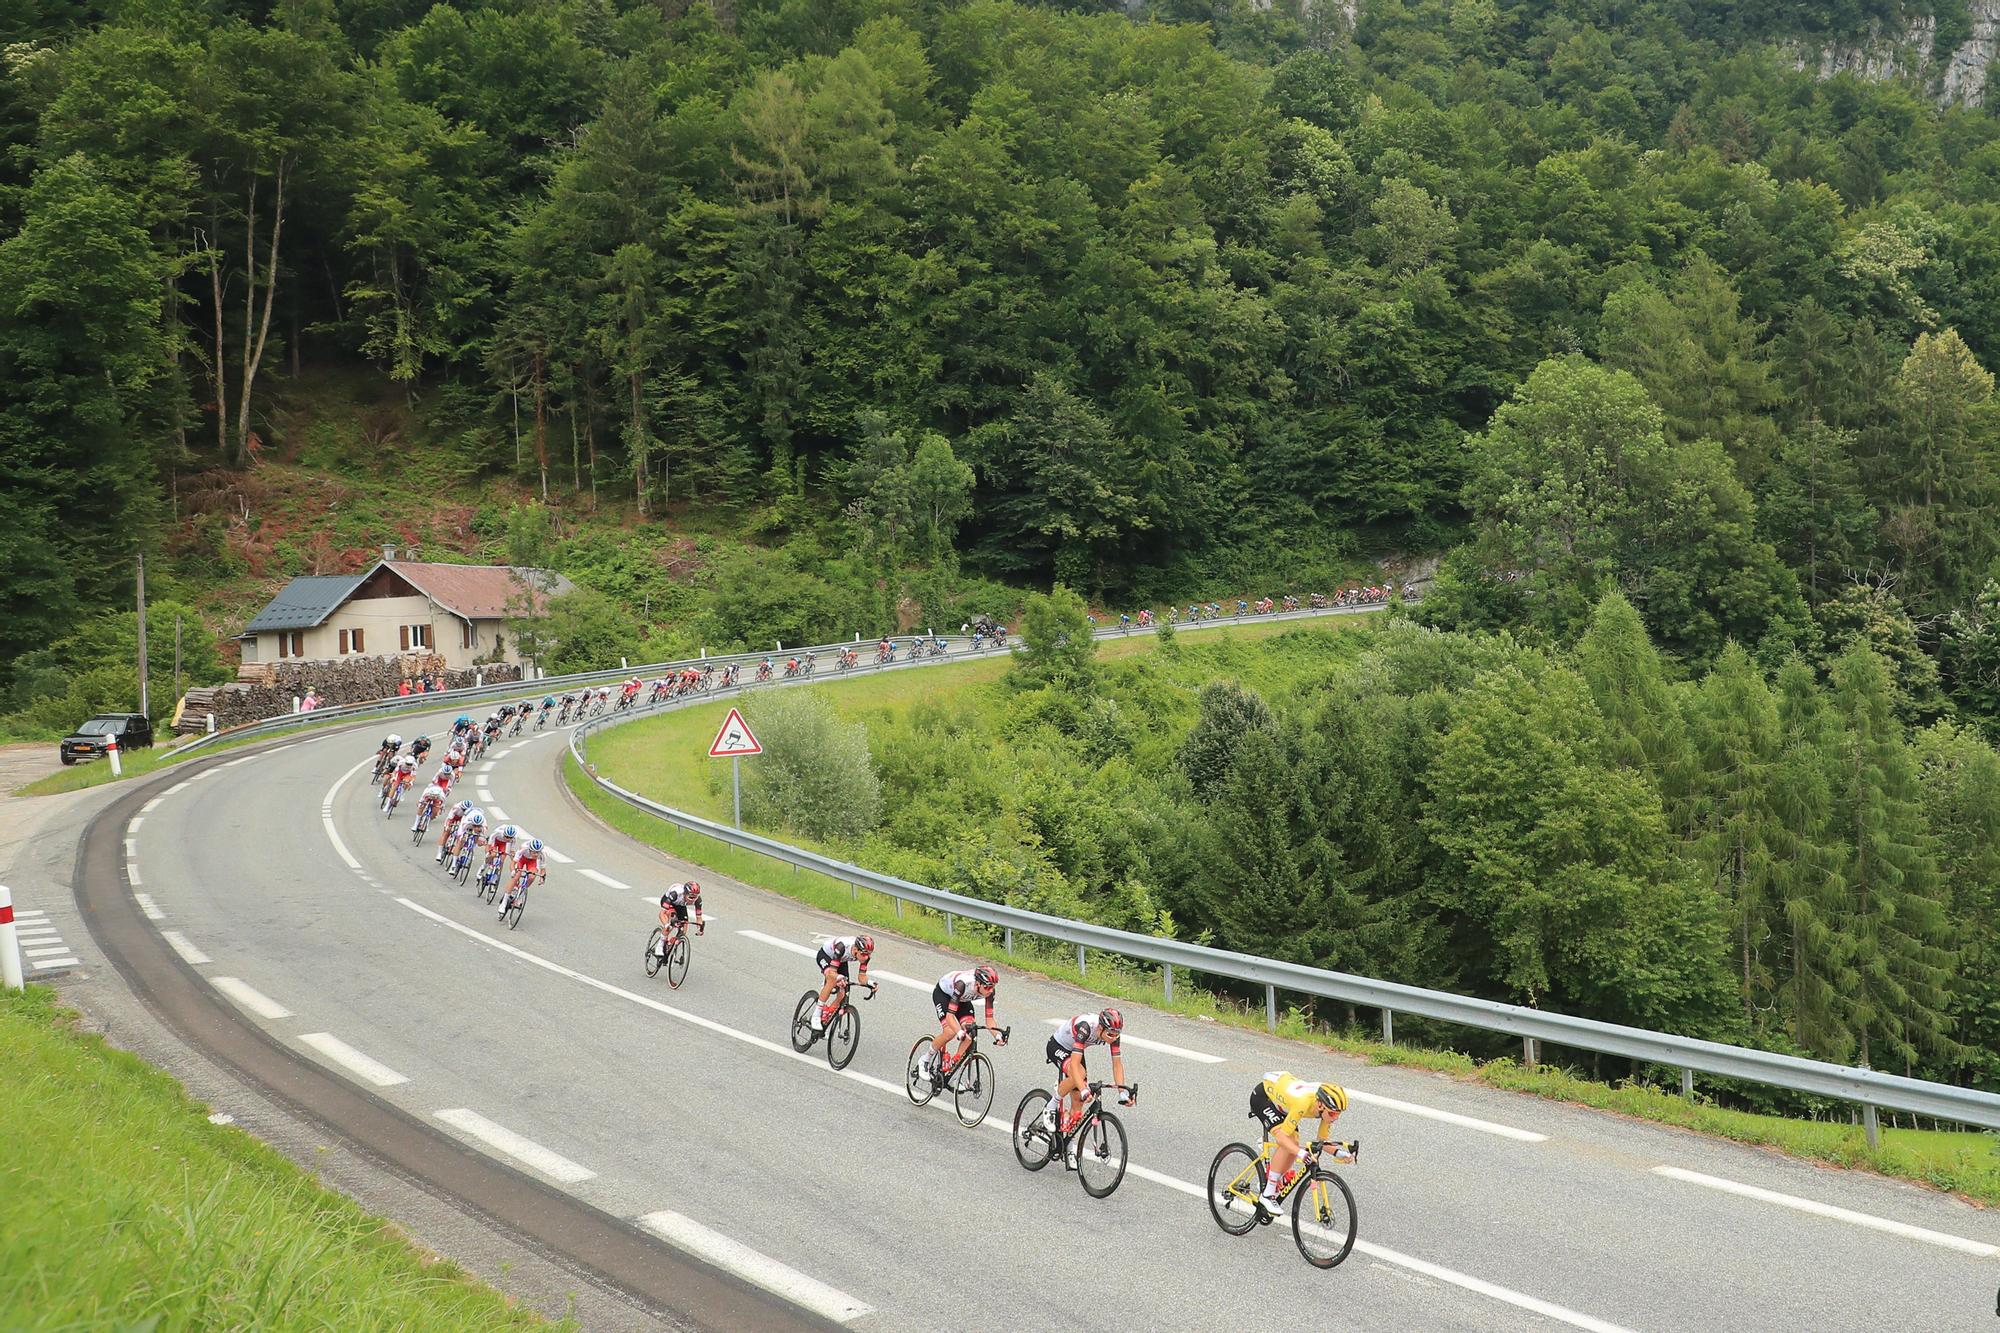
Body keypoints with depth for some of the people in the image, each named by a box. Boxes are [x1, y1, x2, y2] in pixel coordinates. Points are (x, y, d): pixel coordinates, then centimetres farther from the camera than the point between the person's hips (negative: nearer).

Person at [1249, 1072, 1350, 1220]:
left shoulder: (1328, 1107, -19)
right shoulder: (1303, 1103, -40)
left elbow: (1322, 1142, -8)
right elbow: (1281, 1136, -39)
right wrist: (1301, 1153, -53)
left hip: (1279, 1097, 7)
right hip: (1262, 1096, -7)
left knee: (1292, 1145, -2)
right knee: (1288, 1142, -22)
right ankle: (1267, 1195, -13)